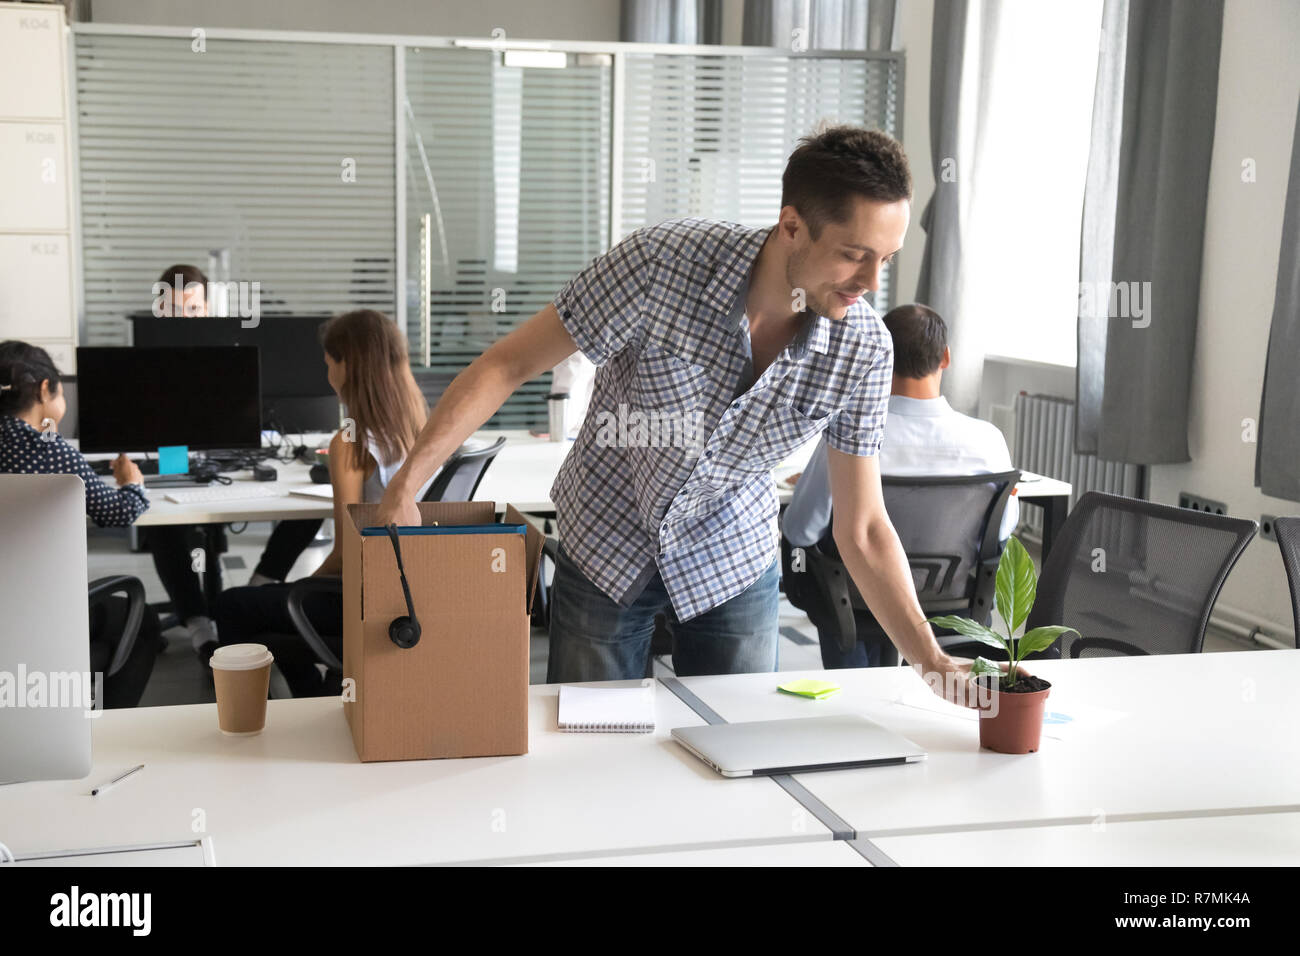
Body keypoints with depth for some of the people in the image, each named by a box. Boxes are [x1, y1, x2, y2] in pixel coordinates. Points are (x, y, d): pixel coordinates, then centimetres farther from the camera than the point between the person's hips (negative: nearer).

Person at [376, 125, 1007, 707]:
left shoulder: (863, 349, -20)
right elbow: (509, 363, -21)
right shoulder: (666, 260, -29)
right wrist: (403, 489, -26)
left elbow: (862, 529, -11)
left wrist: (929, 656, -22)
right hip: (605, 548, -1)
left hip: (731, 565, 2)